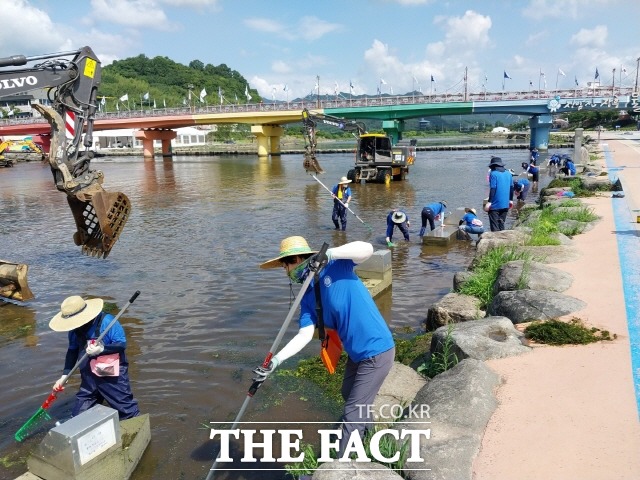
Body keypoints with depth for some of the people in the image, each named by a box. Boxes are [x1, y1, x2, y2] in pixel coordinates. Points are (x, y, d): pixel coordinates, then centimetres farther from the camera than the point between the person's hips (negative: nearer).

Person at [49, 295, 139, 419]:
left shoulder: (106, 321, -20)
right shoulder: (75, 329, 0)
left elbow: (122, 343, -18)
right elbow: (72, 351, 11)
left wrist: (101, 349, -29)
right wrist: (64, 375, 7)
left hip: (113, 376, -6)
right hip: (89, 377, 6)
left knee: (127, 409, 3)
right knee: (78, 415, 12)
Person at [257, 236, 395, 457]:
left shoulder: (335, 267, -16)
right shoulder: (308, 298, 2)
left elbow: (367, 249, -31)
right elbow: (304, 335, -7)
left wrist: (329, 253, -39)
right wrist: (275, 361, -19)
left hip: (377, 351, -9)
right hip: (356, 353, 9)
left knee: (352, 412, -1)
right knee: (350, 397, 31)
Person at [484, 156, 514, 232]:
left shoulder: (493, 174, -10)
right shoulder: (508, 173, 9)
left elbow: (493, 189, -16)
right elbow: (511, 188, 14)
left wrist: (489, 201, -14)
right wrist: (511, 200, 22)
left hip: (495, 205, -6)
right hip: (505, 204, 6)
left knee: (494, 225, 0)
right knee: (501, 223, 16)